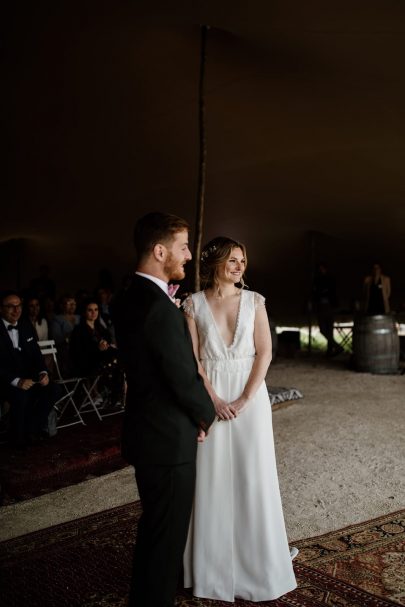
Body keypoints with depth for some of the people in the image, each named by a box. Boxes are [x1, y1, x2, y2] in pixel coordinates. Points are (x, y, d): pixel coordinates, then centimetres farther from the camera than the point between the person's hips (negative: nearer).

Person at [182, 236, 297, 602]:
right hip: (210, 397, 0)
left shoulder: (254, 301, 1)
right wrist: (214, 399, -12)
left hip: (250, 396, 1)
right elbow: (192, 358, -3)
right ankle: (217, 566, 23)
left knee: (252, 476, 5)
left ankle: (258, 564, 23)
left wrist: (245, 399, -12)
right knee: (213, 479, 6)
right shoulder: (194, 304, 0)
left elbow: (264, 353, -4)